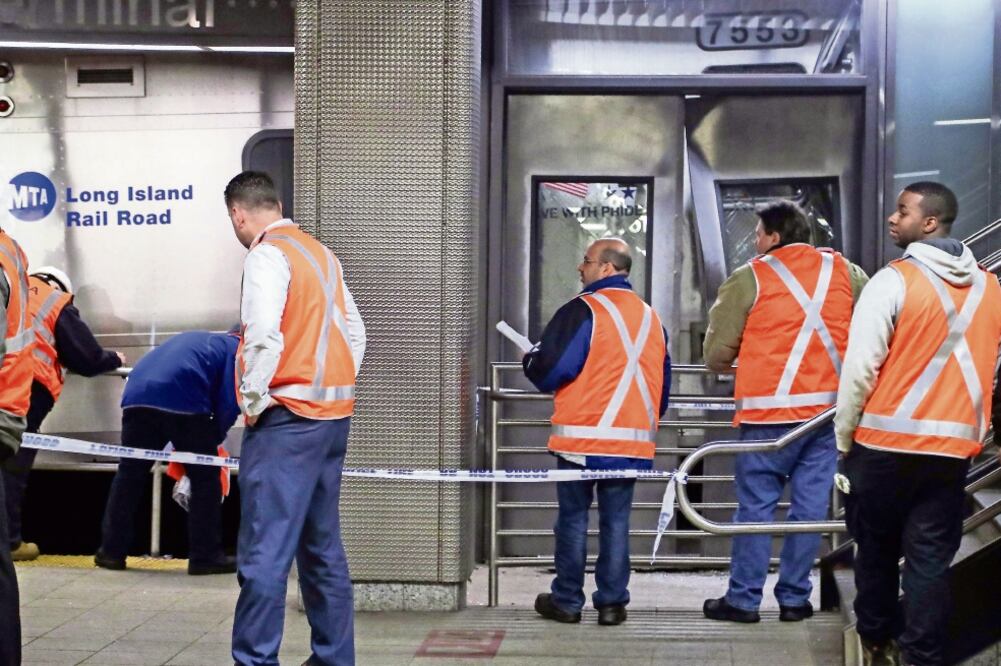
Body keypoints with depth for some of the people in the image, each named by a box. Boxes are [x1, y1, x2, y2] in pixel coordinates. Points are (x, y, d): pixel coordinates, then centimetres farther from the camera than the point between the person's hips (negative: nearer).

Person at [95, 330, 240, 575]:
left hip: (138, 397, 6)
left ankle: (111, 552, 18)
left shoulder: (196, 341, 38)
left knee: (129, 475, 14)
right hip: (183, 401, -6)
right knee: (205, 478, 6)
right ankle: (206, 557, 10)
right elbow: (228, 403, 2)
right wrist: (212, 440, 16)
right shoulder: (237, 349, 17)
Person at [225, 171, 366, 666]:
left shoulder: (267, 255, -10)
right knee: (322, 548, 14)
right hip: (333, 416, 9)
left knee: (265, 553, -8)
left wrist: (253, 400, -10)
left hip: (286, 418, -9)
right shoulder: (321, 253, 15)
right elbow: (355, 333, 17)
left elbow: (264, 338, -21)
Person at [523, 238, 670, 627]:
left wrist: (529, 360, 8)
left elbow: (549, 371, -13)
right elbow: (663, 384, 18)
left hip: (582, 438, -5)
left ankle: (566, 601, 11)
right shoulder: (651, 318, 12)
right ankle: (612, 602, 9)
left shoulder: (582, 311, -10)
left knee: (573, 518, 5)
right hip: (632, 440, 5)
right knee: (616, 521, 9)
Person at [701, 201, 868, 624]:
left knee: (756, 506, 4)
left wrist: (725, 366, 19)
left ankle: (743, 600, 8)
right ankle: (794, 598, 15)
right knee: (810, 506, 9)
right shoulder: (845, 272, 8)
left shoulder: (750, 278, -5)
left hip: (770, 411, -4)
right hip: (828, 407, 4)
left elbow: (716, 354, -3)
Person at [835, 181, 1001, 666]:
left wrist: (844, 436, -1)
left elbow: (860, 367, -13)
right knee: (931, 559, 5)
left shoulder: (894, 281, -12)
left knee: (877, 548, 14)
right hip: (954, 447, 3)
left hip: (886, 442, -3)